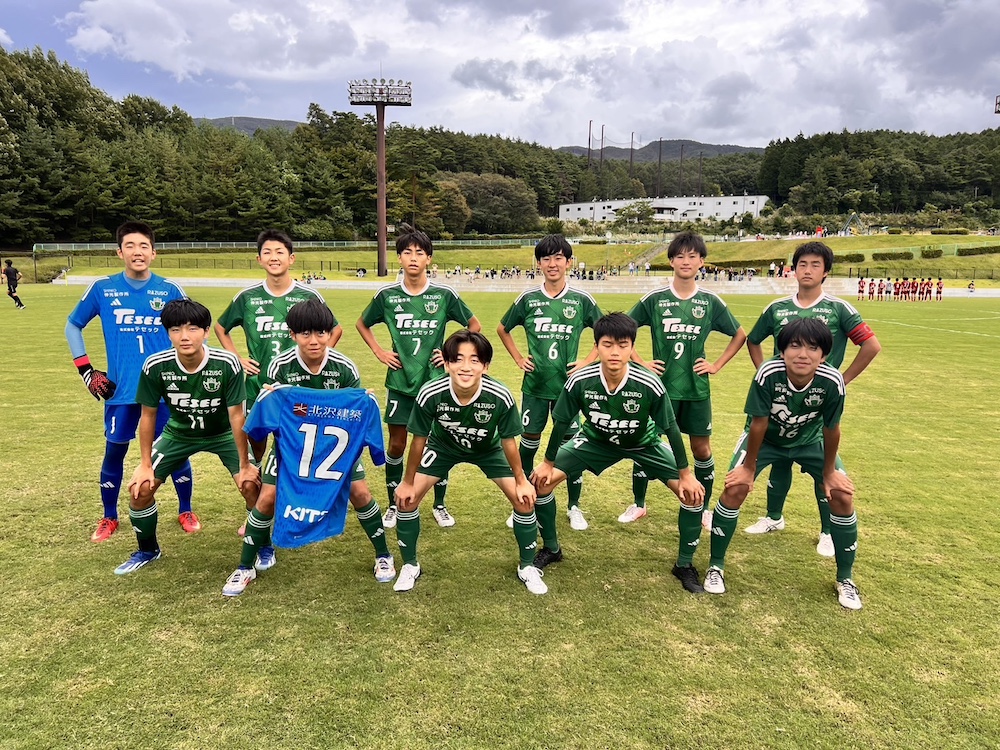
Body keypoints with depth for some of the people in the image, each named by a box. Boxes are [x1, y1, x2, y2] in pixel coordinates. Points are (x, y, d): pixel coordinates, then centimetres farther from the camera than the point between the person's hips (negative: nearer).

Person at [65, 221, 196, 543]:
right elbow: (73, 326, 12)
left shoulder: (170, 290, -2)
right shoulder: (102, 289, 0)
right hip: (120, 390, 1)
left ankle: (185, 511, 26)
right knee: (114, 452, 10)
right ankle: (109, 519, 29)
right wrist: (86, 370, 5)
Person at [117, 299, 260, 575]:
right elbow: (148, 415, -10)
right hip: (179, 432, 2)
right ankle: (147, 550, 23)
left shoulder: (227, 363, -31)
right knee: (140, 487, -6)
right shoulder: (155, 366, -25)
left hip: (223, 432, -2)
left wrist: (244, 465, -18)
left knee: (252, 484, -19)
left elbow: (236, 415, -23)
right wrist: (145, 465, -6)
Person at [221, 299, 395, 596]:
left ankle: (384, 556, 14)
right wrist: (271, 401, -35)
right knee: (267, 498, -7)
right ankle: (246, 567, 14)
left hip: (335, 439, 0)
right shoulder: (280, 366, -20)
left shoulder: (345, 367, -19)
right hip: (291, 440, 0)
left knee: (360, 493, -7)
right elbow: (269, 414, -14)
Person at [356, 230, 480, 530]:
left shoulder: (445, 295, -4)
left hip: (436, 381, 0)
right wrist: (379, 352, 5)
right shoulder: (386, 295, -1)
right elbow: (362, 324, 15)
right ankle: (393, 505, 23)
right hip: (399, 382, 1)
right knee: (396, 445, 6)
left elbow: (474, 325, 9)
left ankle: (440, 505, 22)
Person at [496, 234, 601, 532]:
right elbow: (503, 329, 15)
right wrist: (518, 358, 6)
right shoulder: (528, 299, 0)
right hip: (535, 384, 1)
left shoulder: (582, 300, -2)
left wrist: (588, 361, 0)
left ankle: (574, 506, 22)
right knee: (529, 443, 8)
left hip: (568, 384, -1)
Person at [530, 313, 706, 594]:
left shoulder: (650, 384, -33)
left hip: (644, 443, -1)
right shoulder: (579, 381, -30)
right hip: (596, 439, 1)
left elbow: (670, 428, -18)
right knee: (541, 480, -10)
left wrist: (686, 475, -12)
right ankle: (551, 549, 14)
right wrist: (548, 463, -4)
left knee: (693, 493, -15)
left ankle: (684, 564, 9)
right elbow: (561, 422, -13)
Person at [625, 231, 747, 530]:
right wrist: (641, 362, -4)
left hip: (696, 388, 1)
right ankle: (638, 505, 23)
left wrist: (717, 365, 4)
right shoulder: (654, 299, -3)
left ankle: (703, 509, 26)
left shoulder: (711, 301, 1)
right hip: (660, 386, -1)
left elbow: (740, 335, 13)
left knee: (702, 449, 8)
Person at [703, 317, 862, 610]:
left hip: (809, 440, 2)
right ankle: (716, 566, 5)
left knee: (843, 496, -7)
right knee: (735, 489, -16)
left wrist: (829, 472, -6)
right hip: (765, 438, -1)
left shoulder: (832, 381, -32)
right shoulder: (768, 374, -36)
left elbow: (831, 429, -17)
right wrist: (749, 467, -15)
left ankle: (845, 579, 15)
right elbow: (758, 424, -25)